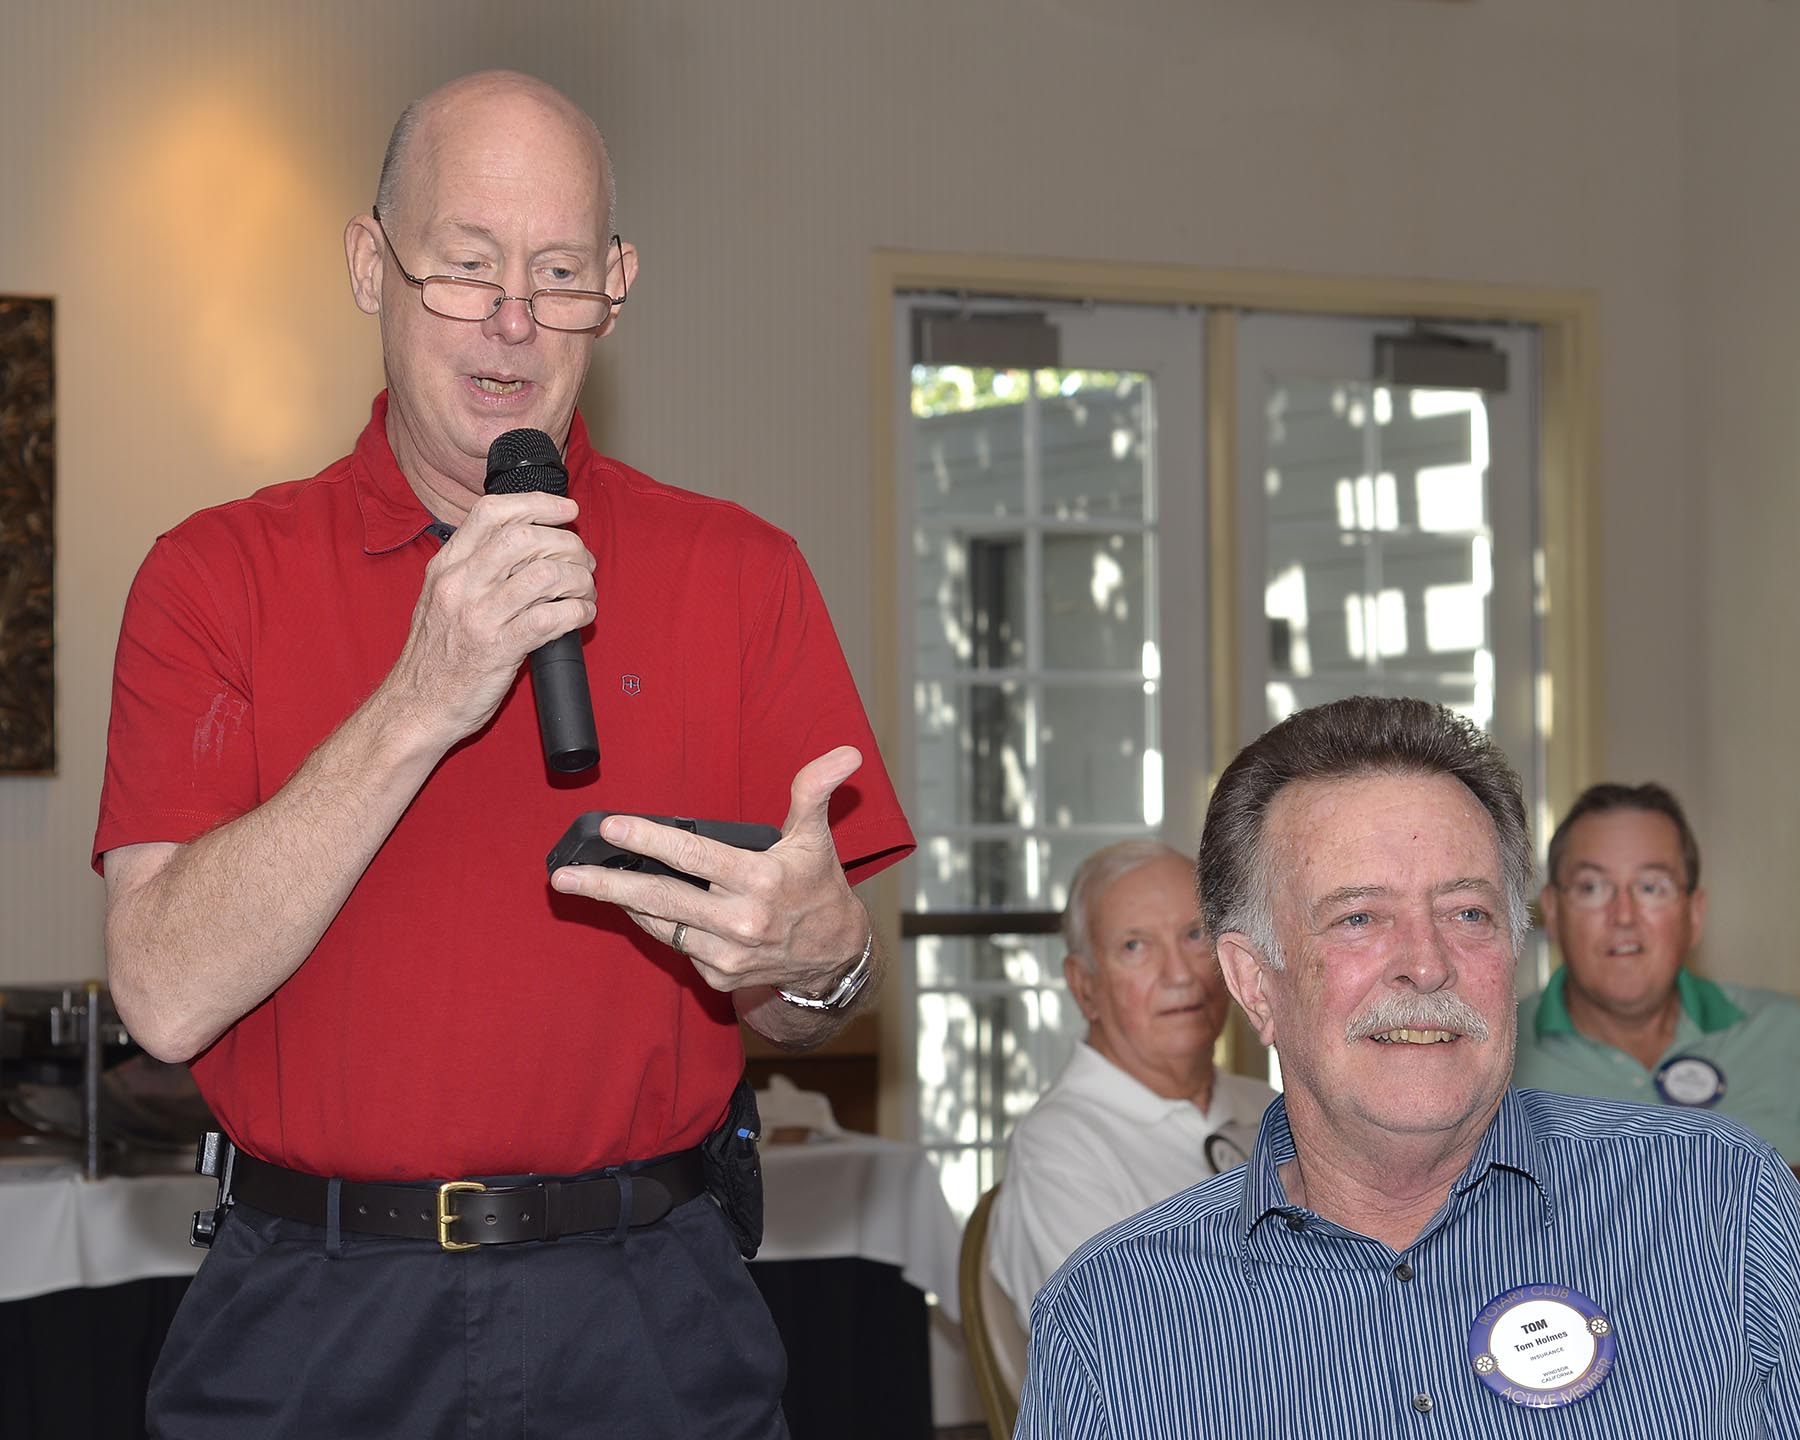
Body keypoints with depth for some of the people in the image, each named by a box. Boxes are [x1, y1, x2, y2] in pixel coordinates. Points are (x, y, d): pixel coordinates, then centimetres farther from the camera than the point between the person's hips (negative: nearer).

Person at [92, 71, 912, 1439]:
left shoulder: (738, 572, 3)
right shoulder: (217, 572, 0)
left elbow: (807, 1017, 2)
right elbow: (168, 994, -13)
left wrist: (821, 956, -23)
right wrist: (423, 703, -21)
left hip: (649, 1324, 1)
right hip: (313, 1327, -1)